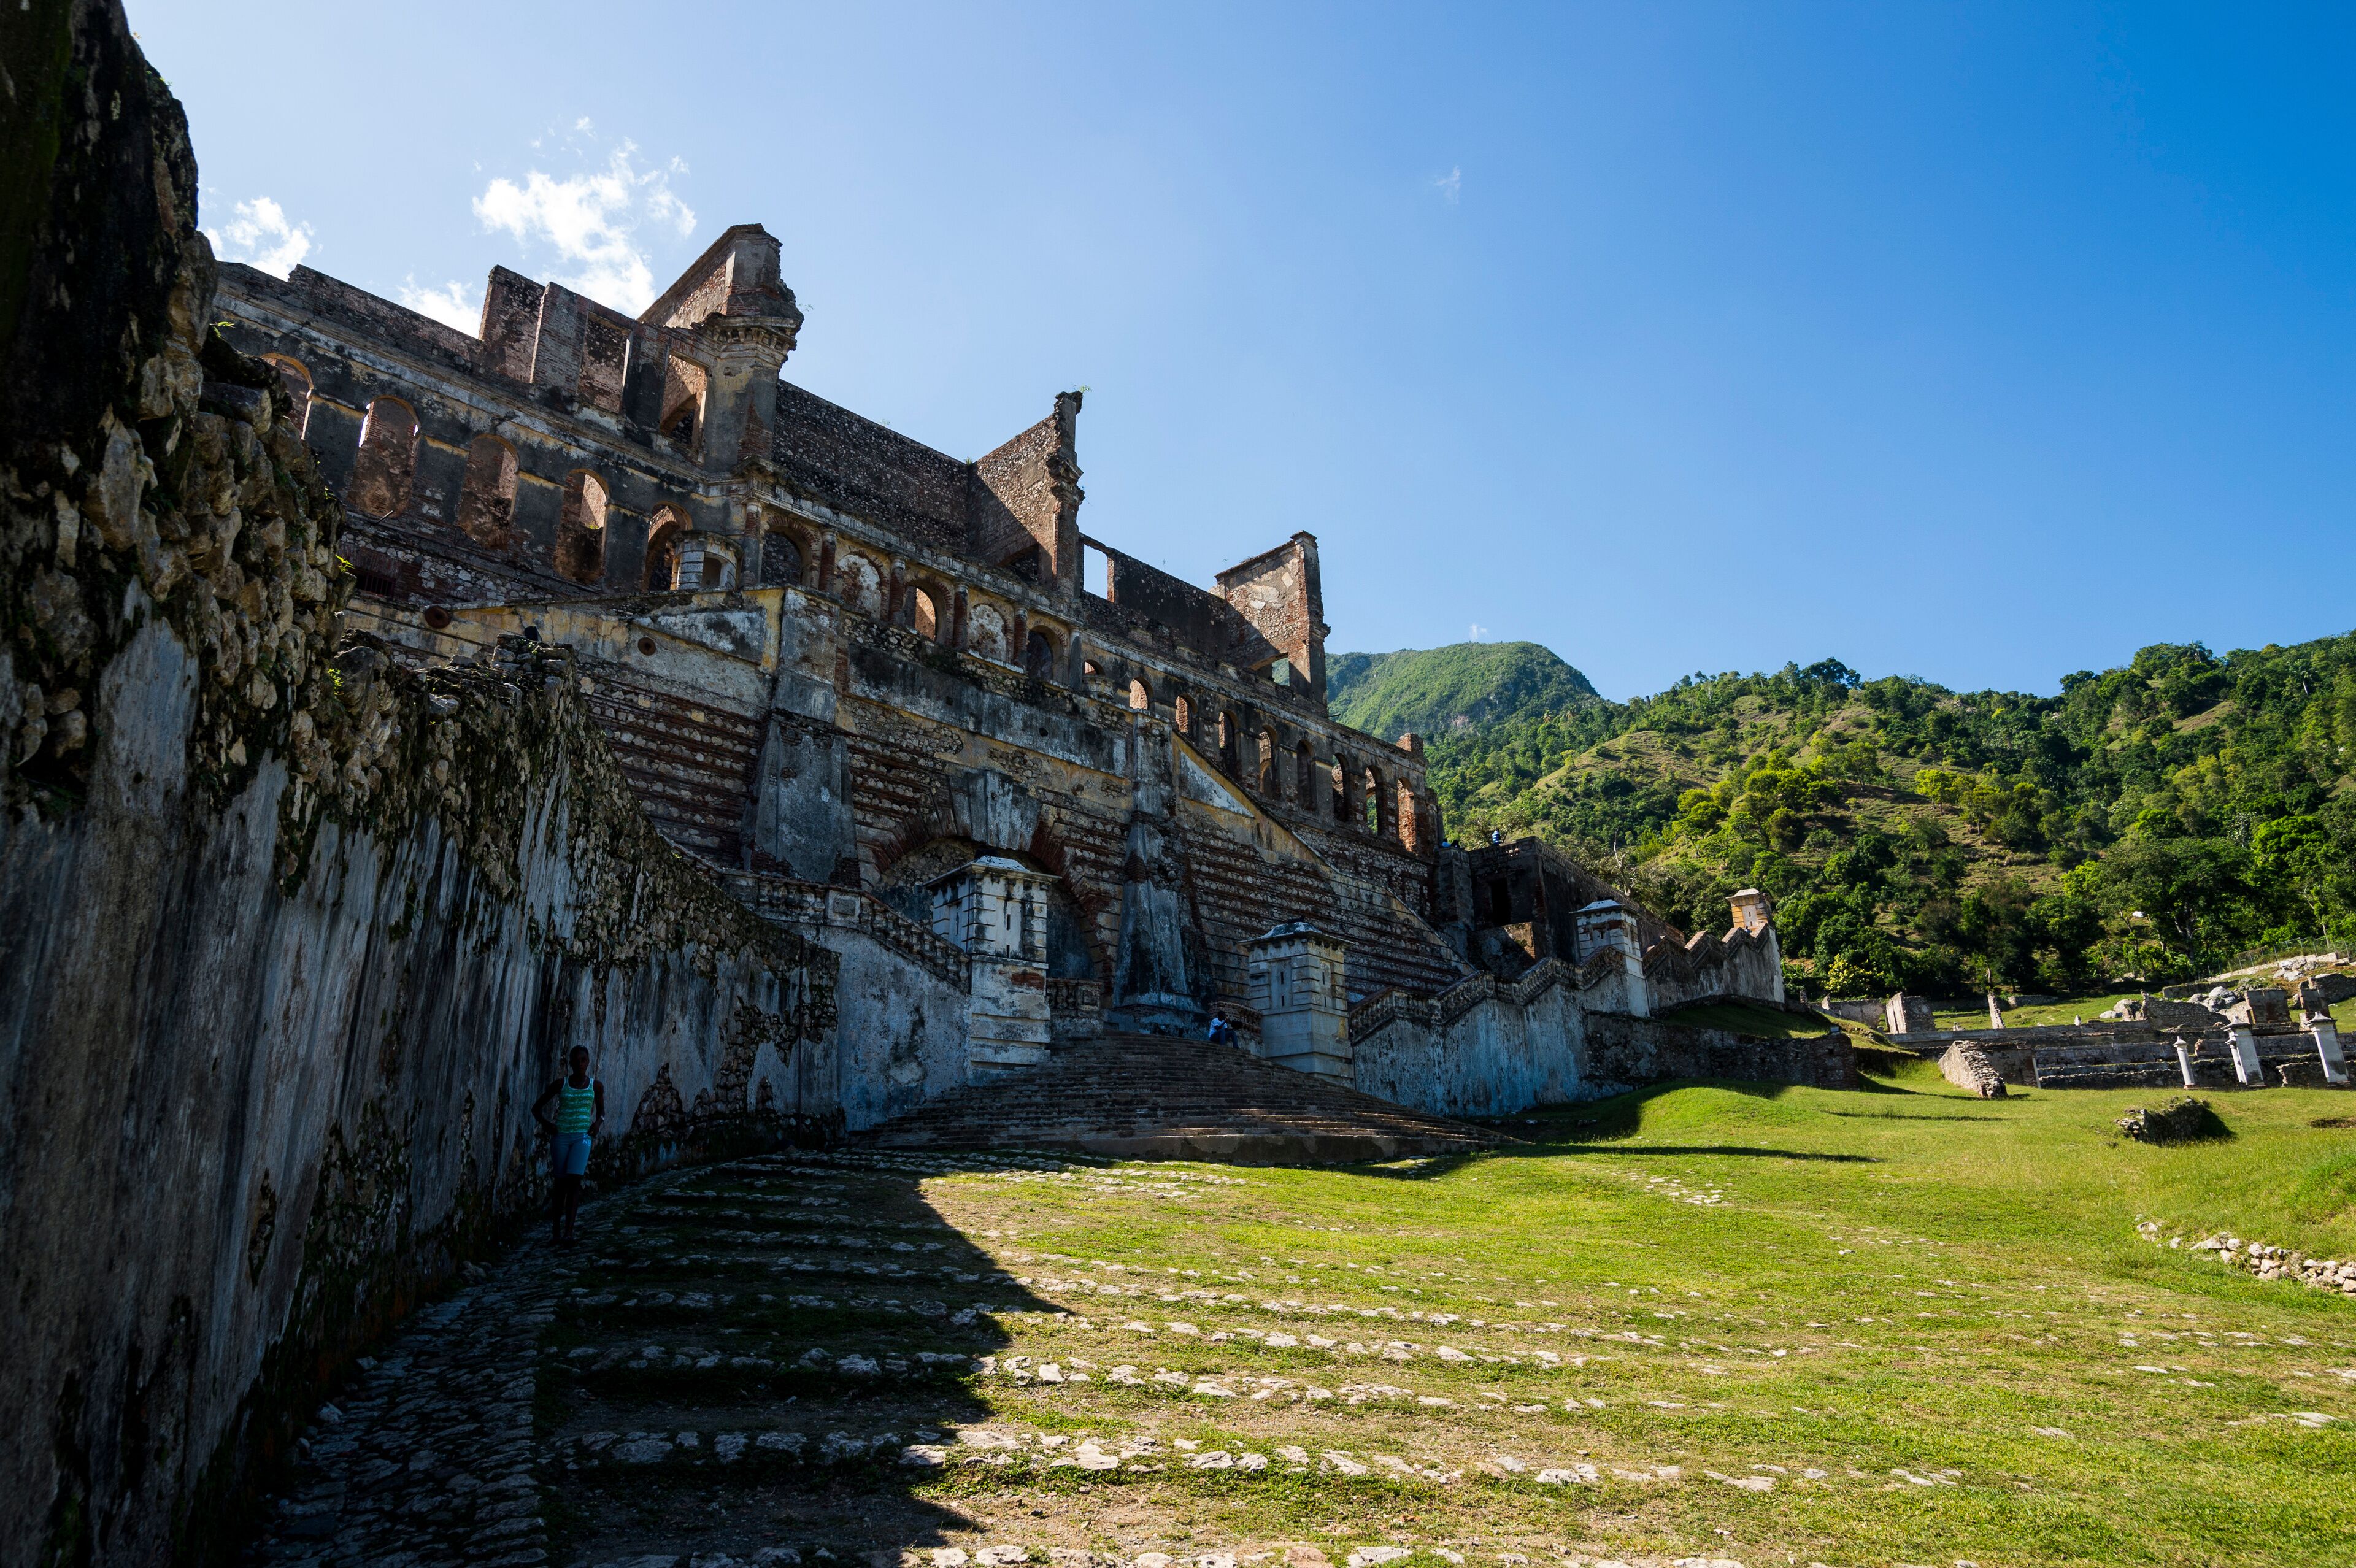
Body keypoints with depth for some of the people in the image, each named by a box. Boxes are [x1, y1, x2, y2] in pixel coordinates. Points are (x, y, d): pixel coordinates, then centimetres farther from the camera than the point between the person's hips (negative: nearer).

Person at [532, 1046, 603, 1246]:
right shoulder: (561, 1084, 3)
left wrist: (598, 1122, -3)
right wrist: (546, 1124, -5)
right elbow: (537, 1107, 11)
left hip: (583, 1137, -1)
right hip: (562, 1136, 1)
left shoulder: (596, 1085, 5)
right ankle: (556, 1228, 16)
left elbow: (601, 1111, 18)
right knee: (561, 1184, 4)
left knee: (574, 1180, -15)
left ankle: (568, 1232, -19)